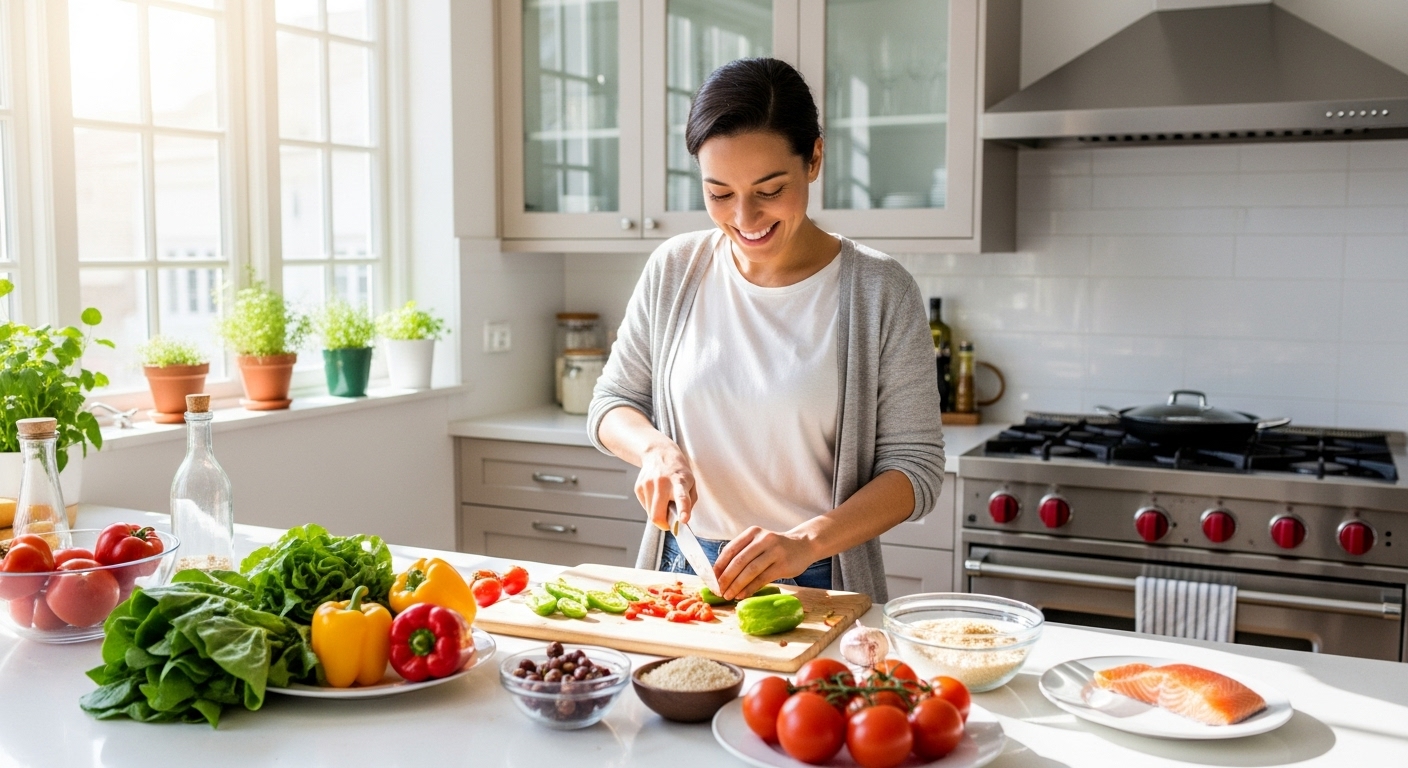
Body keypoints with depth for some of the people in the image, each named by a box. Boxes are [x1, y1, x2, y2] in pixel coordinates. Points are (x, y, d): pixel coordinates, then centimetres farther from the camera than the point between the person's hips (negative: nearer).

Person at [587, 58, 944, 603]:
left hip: (819, 584, -1)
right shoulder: (675, 271, 3)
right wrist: (656, 448, -9)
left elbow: (915, 466, -6)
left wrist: (807, 541, -21)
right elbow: (611, 403, 13)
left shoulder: (879, 292, -6)